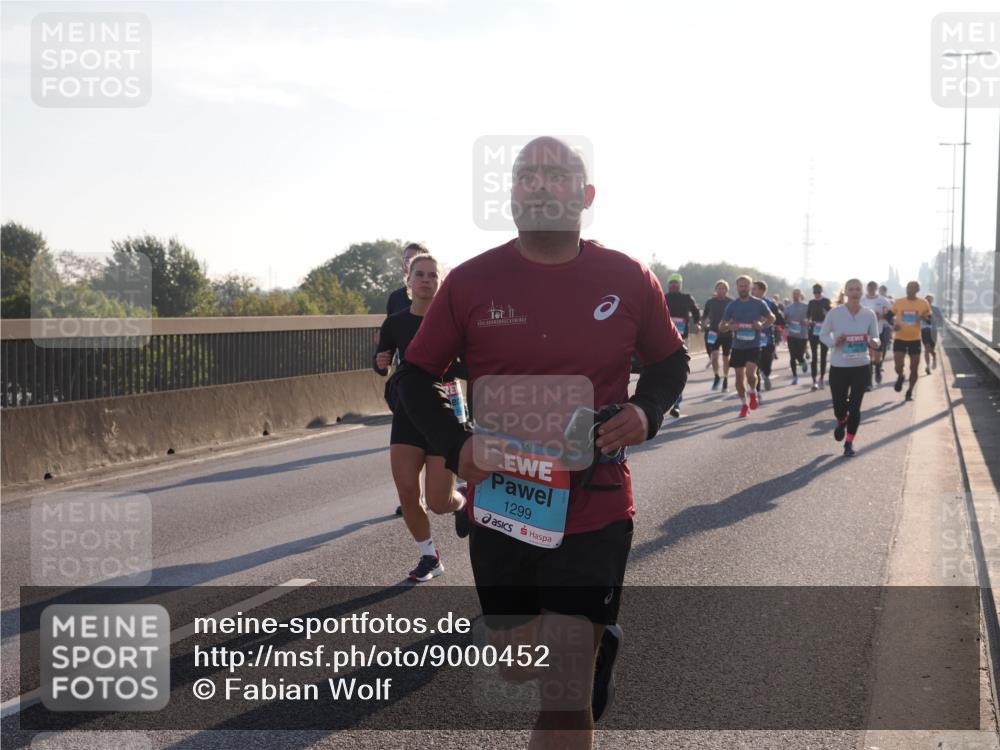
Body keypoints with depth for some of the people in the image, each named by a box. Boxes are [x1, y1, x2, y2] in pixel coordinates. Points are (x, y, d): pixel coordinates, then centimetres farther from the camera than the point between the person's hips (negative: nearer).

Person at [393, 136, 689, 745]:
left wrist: (647, 412, -8)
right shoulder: (470, 283, -6)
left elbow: (671, 361, 13)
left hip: (595, 513, -2)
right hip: (499, 509, 2)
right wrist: (456, 445, -11)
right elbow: (417, 376, 5)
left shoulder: (630, 280, -4)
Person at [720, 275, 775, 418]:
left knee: (750, 373, -19)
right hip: (737, 346, 3)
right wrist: (729, 326, -18)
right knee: (739, 376, 5)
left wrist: (762, 324, -12)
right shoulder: (732, 305, 1)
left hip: (753, 346, -2)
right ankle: (744, 404, 21)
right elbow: (721, 326, 5)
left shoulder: (759, 303, -3)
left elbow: (772, 318, 9)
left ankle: (752, 392, 13)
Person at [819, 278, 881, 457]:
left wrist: (873, 343, -18)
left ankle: (849, 442, 20)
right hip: (839, 366, -1)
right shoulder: (834, 313, -8)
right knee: (839, 406, 2)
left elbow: (875, 337, 6)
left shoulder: (869, 314, -3)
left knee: (855, 406, 2)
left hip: (862, 366, 1)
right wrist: (834, 342, -17)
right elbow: (823, 334, 4)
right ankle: (841, 422, 41)